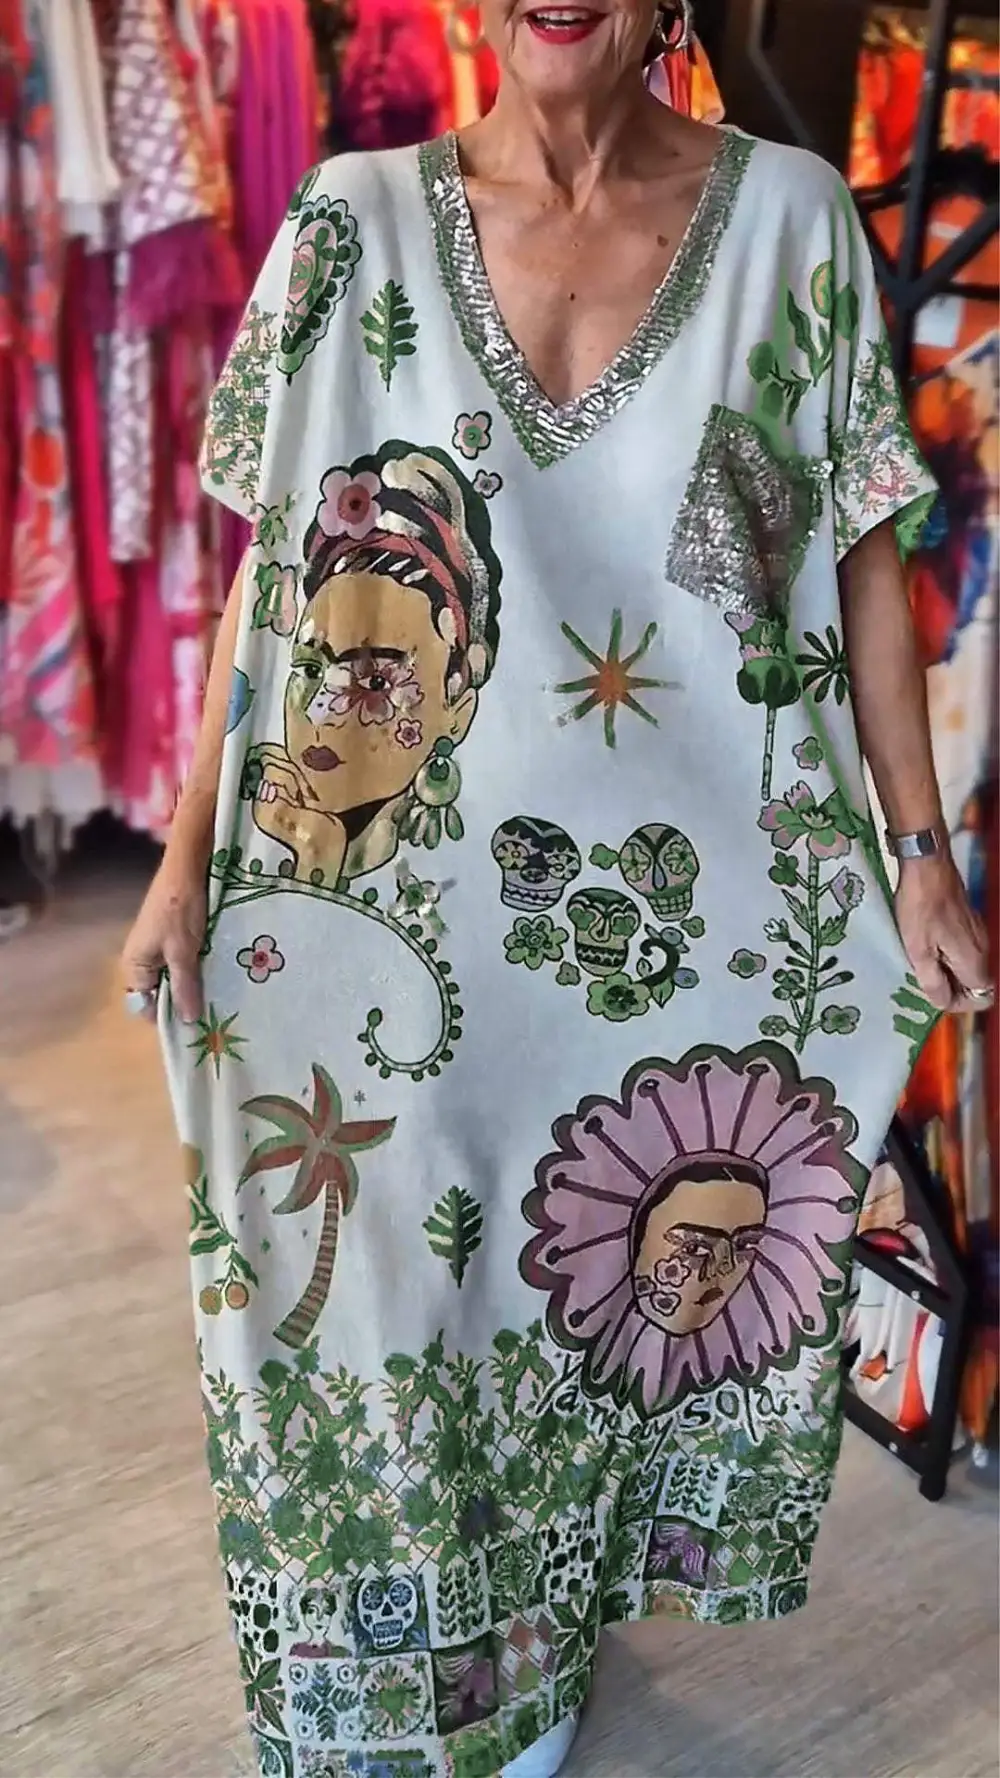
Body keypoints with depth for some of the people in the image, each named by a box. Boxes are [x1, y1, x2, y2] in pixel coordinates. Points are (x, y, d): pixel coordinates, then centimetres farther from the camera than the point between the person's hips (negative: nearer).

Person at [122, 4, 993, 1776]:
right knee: (385, 1262, 14)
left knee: (598, 1281, 15)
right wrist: (190, 854, -3)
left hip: (691, 905, 0)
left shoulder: (791, 218, -2)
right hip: (405, 899, 1)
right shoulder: (358, 221, -2)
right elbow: (273, 559, 0)